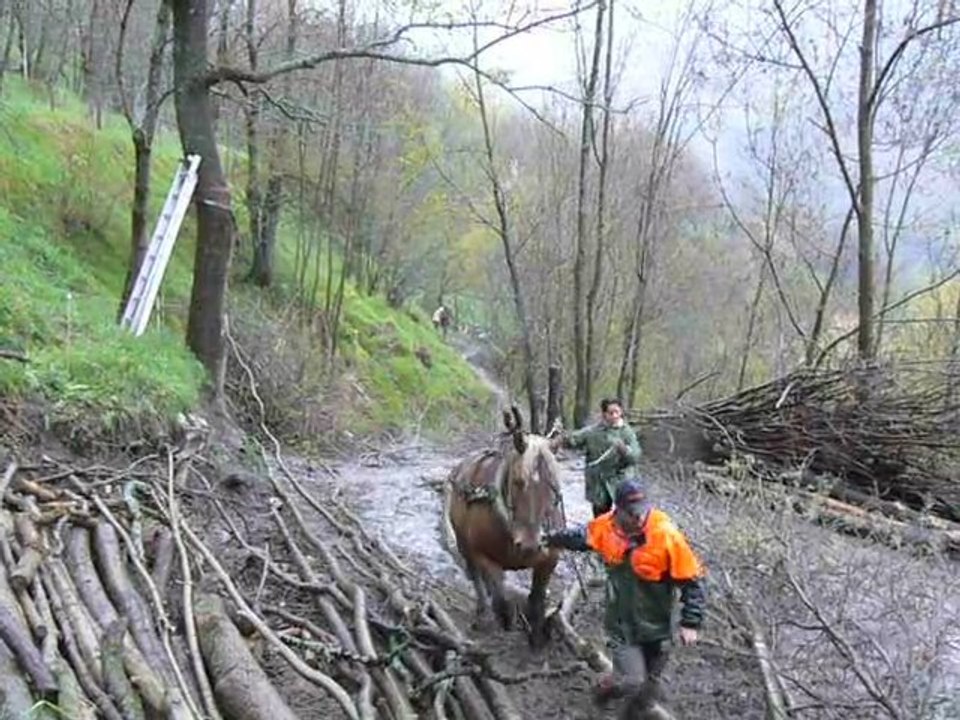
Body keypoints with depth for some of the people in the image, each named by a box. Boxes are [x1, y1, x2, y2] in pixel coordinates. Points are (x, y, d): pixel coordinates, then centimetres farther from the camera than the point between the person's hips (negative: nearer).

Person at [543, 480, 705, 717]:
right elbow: (581, 536, 10)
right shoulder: (606, 526, -14)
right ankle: (608, 686, 29)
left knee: (649, 682, 18)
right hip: (621, 622, 1)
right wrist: (554, 539, 26)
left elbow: (692, 581, -16)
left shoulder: (667, 536, -25)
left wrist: (690, 623, -15)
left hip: (653, 625, -1)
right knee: (631, 682, -5)